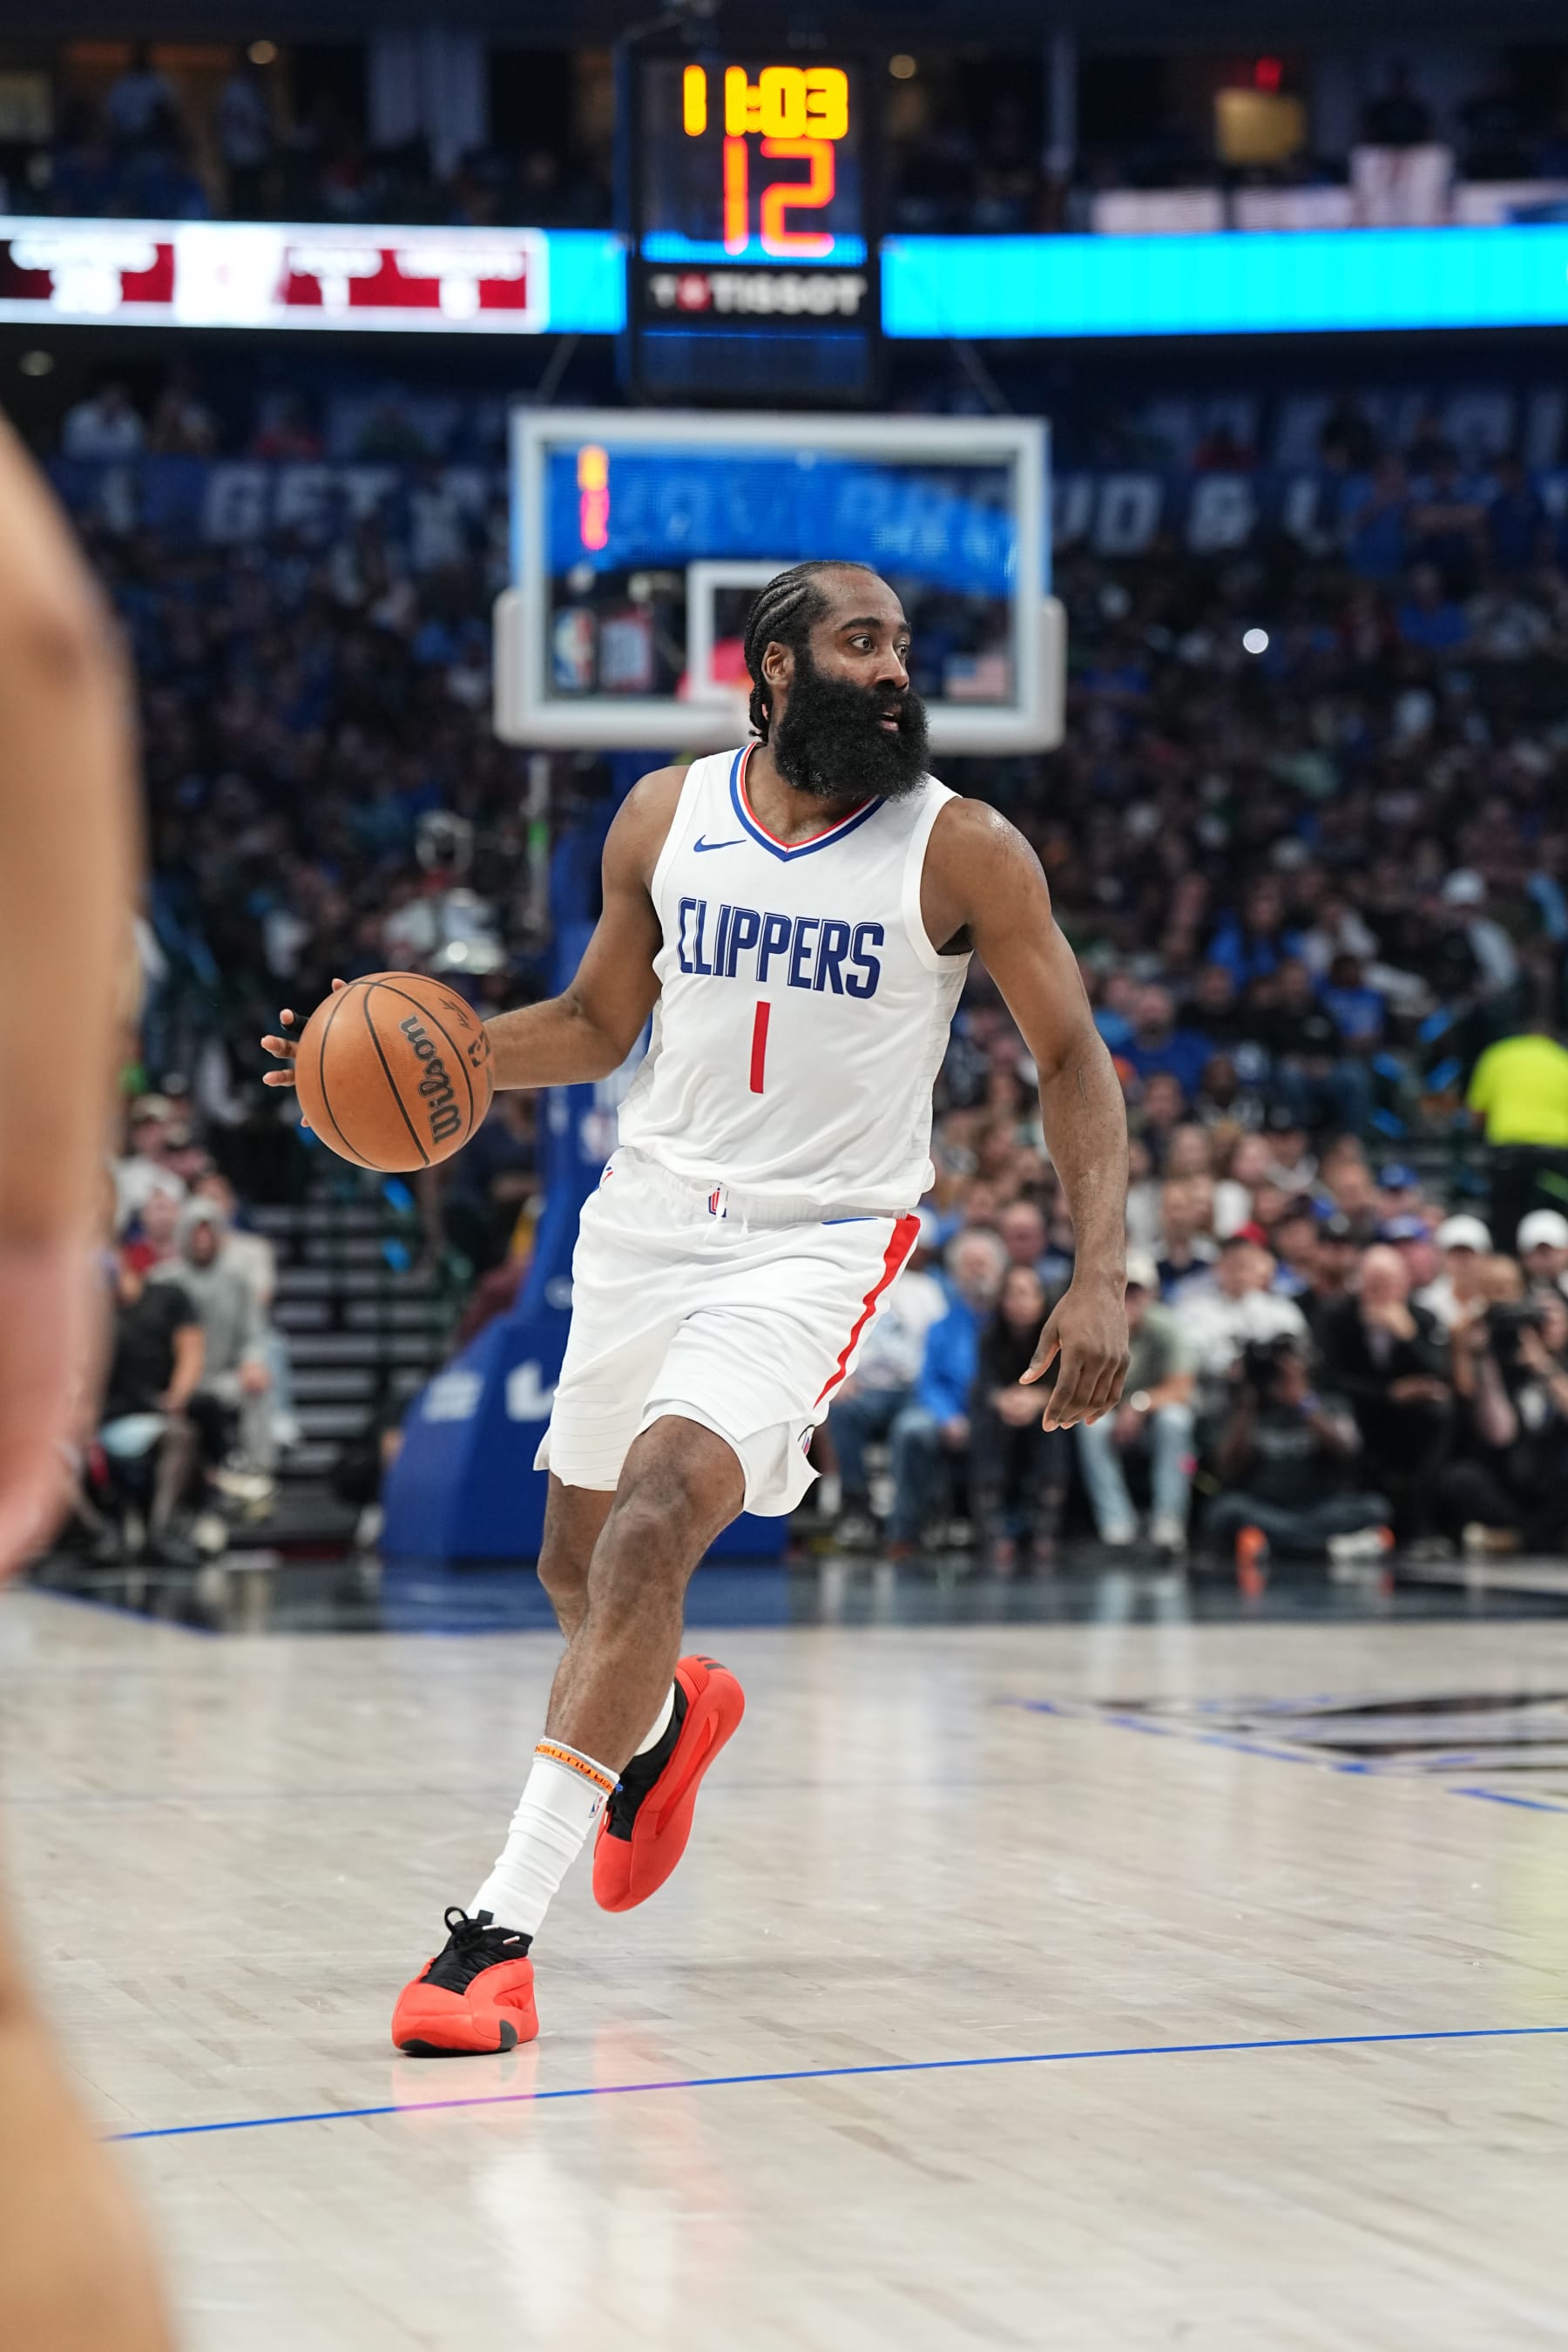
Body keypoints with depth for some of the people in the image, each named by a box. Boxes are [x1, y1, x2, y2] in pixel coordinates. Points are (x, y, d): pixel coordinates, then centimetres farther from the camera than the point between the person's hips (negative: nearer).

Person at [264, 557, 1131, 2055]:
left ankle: (503, 1926, -22)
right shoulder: (665, 817, 1)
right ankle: (672, 1715, 54)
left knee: (652, 1525, -24)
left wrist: (1099, 1278, -13)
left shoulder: (963, 850, -9)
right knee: (580, 1562, 16)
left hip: (818, 1240, -5)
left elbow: (1072, 1059, -2)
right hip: (650, 1212, 5)